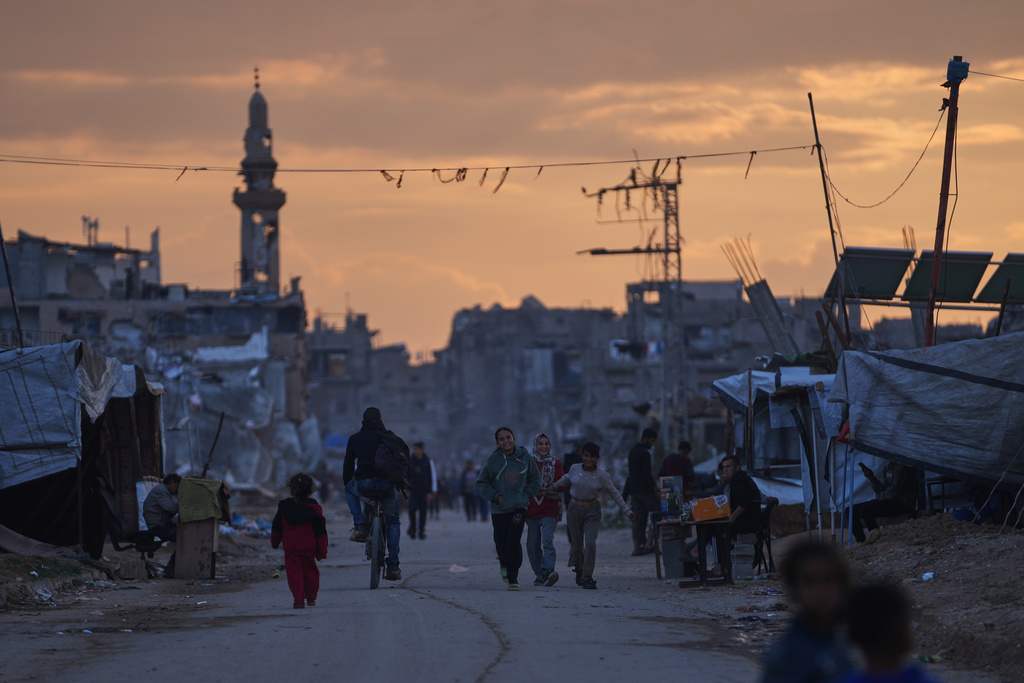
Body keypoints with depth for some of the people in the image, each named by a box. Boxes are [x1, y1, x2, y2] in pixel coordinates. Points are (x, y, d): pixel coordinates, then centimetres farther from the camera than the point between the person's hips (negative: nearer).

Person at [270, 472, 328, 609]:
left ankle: (298, 600, -8)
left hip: (291, 548, 0)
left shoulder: (284, 507, -1)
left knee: (294, 573, 1)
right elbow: (320, 532, -3)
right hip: (309, 548, 0)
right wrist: (322, 550, 3)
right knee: (310, 571, 15)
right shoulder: (314, 508, -4)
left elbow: (276, 528, 8)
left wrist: (274, 542, 24)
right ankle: (311, 598, 23)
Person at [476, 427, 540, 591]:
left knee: (514, 543, -13)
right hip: (499, 508, 0)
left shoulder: (525, 457, -2)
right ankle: (504, 565, 41)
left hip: (519, 507, 0)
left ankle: (513, 579, -6)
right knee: (501, 544, 7)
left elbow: (535, 479, 13)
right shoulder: (493, 460, -6)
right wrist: (496, 496, -7)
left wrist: (526, 495, 1)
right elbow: (481, 483, 3)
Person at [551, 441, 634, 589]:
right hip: (575, 509, 2)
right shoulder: (575, 469, -3)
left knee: (590, 543, -16)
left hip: (592, 510, -2)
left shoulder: (602, 475, -7)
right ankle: (579, 571, 34)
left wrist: (626, 510, 1)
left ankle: (587, 578, -11)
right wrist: (554, 487, 32)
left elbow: (614, 494, 1)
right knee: (577, 545, 6)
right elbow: (567, 479, 19)